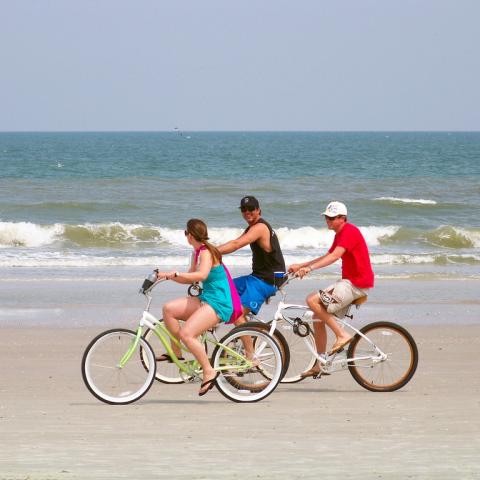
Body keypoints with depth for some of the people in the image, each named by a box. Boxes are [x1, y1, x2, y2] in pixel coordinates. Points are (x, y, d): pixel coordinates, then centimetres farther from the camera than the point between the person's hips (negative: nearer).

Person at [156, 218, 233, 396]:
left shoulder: (206, 252, -14)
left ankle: (209, 372, -15)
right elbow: (191, 278, 22)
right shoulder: (197, 253, 16)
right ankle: (176, 353, 4)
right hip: (205, 300, 10)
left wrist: (174, 274, -33)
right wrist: (166, 276, 10)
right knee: (168, 308, -4)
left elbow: (202, 275, -32)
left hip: (218, 304, -10)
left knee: (186, 333, -25)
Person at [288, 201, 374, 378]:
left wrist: (309, 268, -37)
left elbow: (334, 256, -28)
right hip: (348, 282, 10)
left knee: (313, 300, -20)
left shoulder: (349, 231, -15)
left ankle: (342, 335, -13)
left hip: (357, 284, -10)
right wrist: (300, 265, 14)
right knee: (318, 318, 9)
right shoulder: (340, 234, 18)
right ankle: (319, 365, 14)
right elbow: (327, 257, 23)